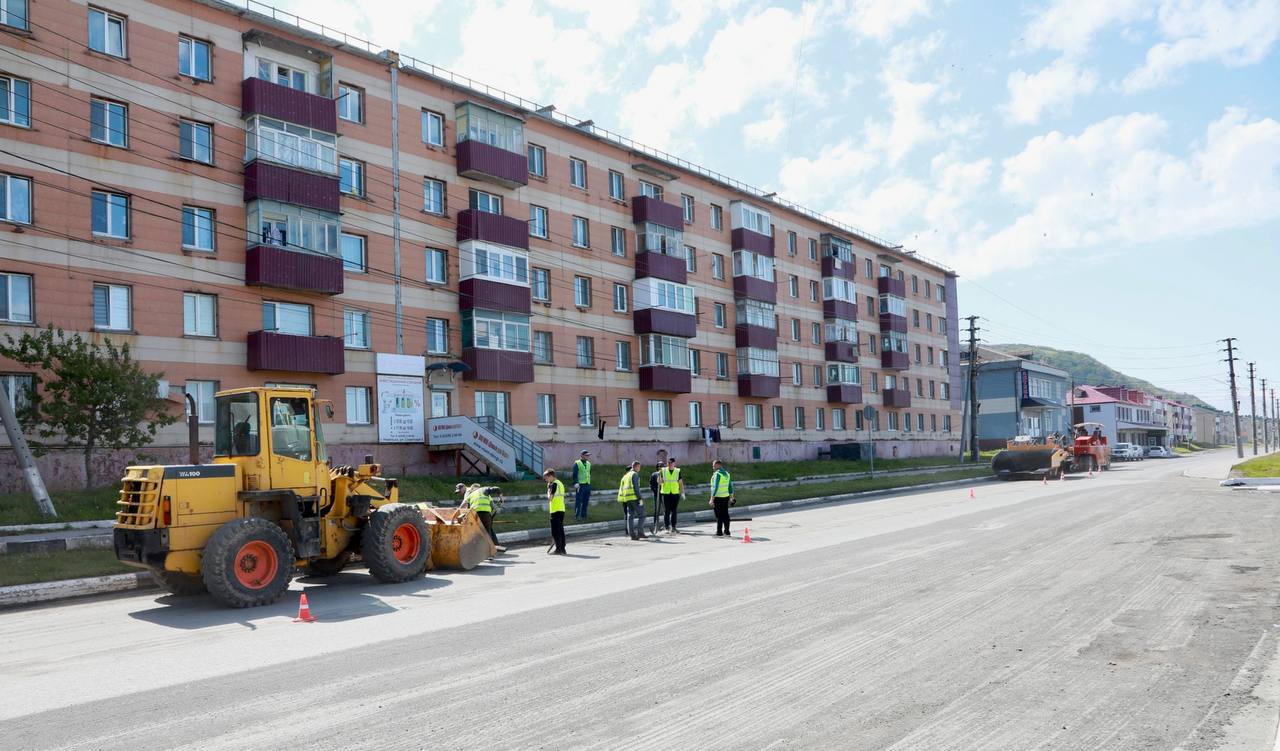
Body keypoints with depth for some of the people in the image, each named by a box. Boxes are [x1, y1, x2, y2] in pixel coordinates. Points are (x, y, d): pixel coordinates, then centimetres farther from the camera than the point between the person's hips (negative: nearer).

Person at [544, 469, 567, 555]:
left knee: (555, 531, -3)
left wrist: (548, 489, -3)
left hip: (555, 510, -9)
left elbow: (550, 498, -15)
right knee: (561, 530, 11)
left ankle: (558, 549, -3)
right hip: (562, 510, 9)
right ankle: (562, 549, 13)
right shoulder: (560, 483, 16)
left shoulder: (553, 484, -11)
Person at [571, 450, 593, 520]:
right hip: (580, 485, -7)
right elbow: (574, 475, -11)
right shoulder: (577, 464, -6)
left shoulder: (588, 464, 16)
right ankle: (577, 515, 0)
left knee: (586, 502, 10)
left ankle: (583, 515, 18)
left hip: (587, 485, 7)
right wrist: (576, 483, -22)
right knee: (578, 501, -6)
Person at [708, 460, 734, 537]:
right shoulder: (727, 473, 11)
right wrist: (731, 497, 21)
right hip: (726, 496, 8)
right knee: (725, 515, 11)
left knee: (719, 516, -3)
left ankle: (719, 533, 0)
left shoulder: (717, 474, -14)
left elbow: (715, 487, -19)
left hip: (718, 498, -8)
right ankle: (727, 532, 14)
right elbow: (730, 486, 15)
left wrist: (712, 499, -18)